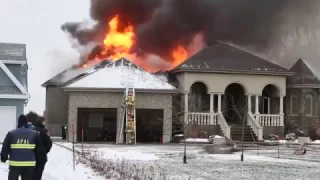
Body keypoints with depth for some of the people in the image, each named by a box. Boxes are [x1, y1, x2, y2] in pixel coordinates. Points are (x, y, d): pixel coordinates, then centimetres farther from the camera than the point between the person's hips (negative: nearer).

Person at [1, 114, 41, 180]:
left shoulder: (11, 133, -2)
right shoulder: (34, 133, 3)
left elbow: (5, 147, -1)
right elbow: (38, 148, 9)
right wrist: (35, 158, 25)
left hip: (14, 164, -1)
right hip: (29, 164, 1)